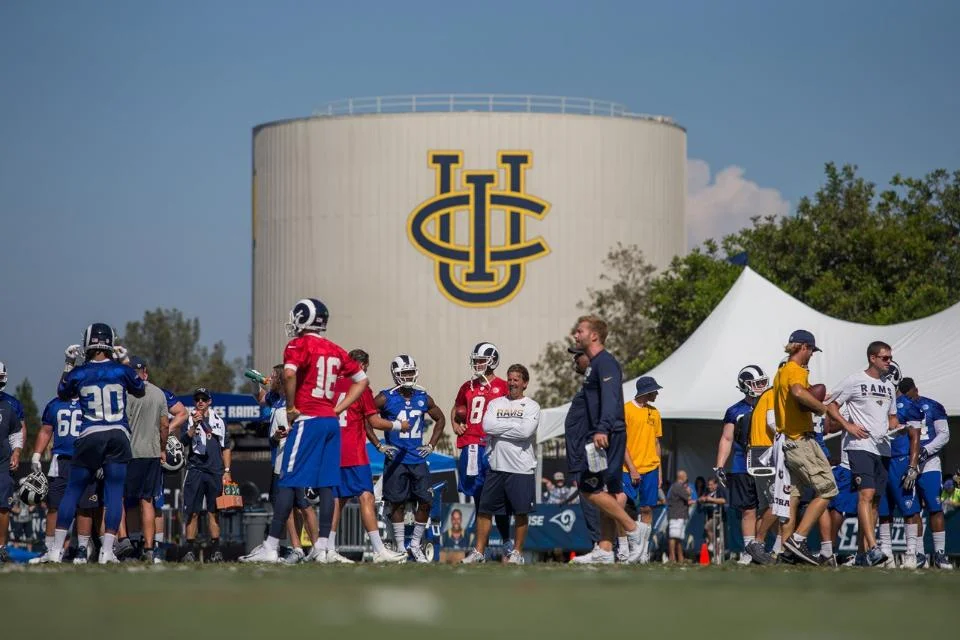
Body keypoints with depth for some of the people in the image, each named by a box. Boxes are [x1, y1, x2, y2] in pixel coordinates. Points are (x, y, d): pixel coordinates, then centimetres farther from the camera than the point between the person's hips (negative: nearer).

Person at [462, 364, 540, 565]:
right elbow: (487, 426, -6)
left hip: (521, 467, -3)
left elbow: (526, 431, -16)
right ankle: (479, 551, 11)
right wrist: (514, 426, -8)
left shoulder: (531, 406, 1)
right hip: (496, 466, 3)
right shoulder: (495, 404, 12)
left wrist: (500, 428, -8)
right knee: (485, 509, 4)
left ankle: (517, 552, 11)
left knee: (521, 512, 0)